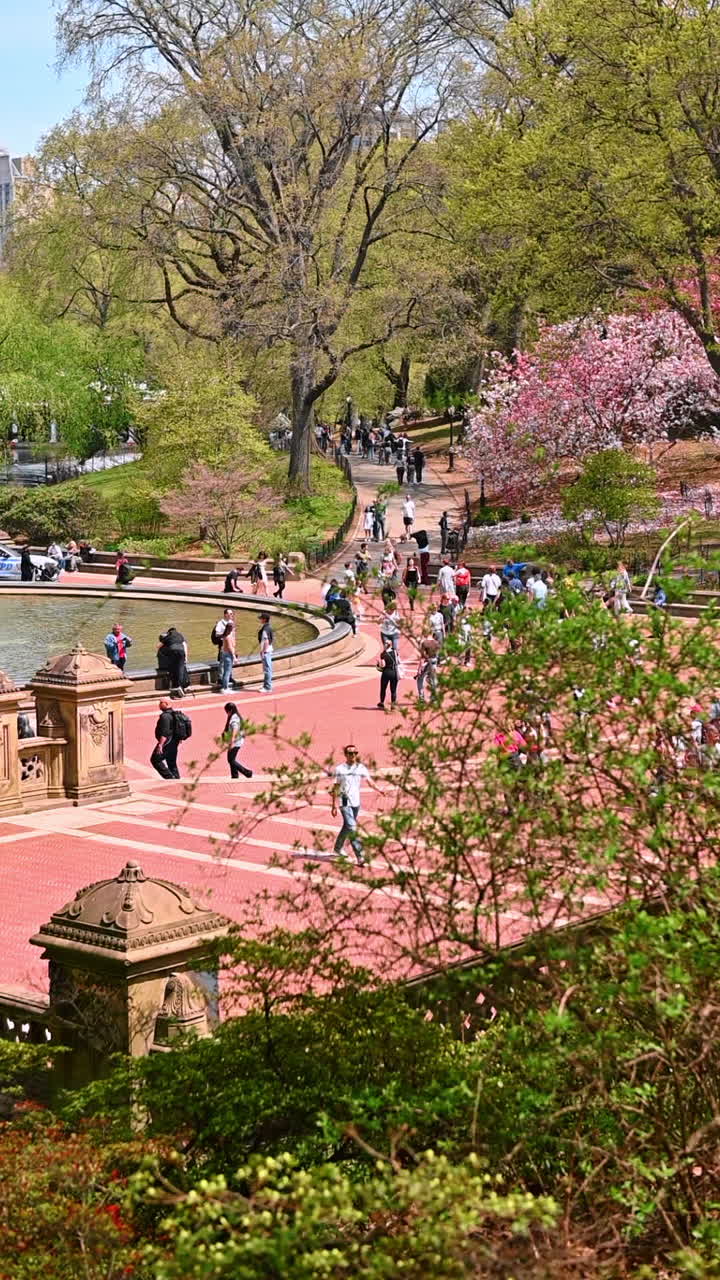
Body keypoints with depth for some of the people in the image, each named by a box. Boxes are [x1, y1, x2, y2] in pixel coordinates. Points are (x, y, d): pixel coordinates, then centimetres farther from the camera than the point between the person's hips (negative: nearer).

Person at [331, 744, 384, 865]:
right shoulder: (339, 769, -1)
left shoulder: (361, 768, 6)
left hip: (356, 802, 4)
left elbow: (369, 781, -5)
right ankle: (360, 857, -20)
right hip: (345, 802, -4)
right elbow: (335, 788, 2)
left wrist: (378, 789, -24)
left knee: (347, 827, 18)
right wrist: (333, 806, 0)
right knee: (352, 828, -15)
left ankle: (338, 848, 40)